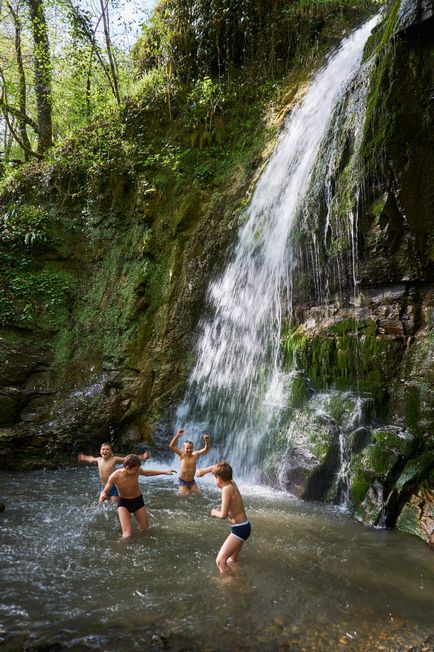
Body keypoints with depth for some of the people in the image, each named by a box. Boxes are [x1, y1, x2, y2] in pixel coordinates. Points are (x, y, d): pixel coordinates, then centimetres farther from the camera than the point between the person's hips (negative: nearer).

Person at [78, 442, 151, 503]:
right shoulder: (99, 460, -1)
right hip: (103, 487, 5)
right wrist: (84, 457, 42)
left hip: (113, 487, -5)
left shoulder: (114, 459, -16)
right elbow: (90, 459, 23)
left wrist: (142, 457, -33)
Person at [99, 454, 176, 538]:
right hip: (123, 502, -3)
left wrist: (164, 472, 2)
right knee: (127, 535, -20)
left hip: (138, 500, 3)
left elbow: (147, 472, 2)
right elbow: (104, 492, -18)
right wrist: (103, 496, -44)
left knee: (145, 530, 17)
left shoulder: (137, 470, -22)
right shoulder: (115, 476, -30)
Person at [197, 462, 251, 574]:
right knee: (232, 559, 29)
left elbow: (223, 514, -24)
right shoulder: (232, 483, 1)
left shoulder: (227, 489, -22)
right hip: (243, 527, 10)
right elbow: (219, 468, 19)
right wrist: (205, 470, 18)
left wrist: (215, 512, -5)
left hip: (239, 530, -10)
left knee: (220, 561, -18)